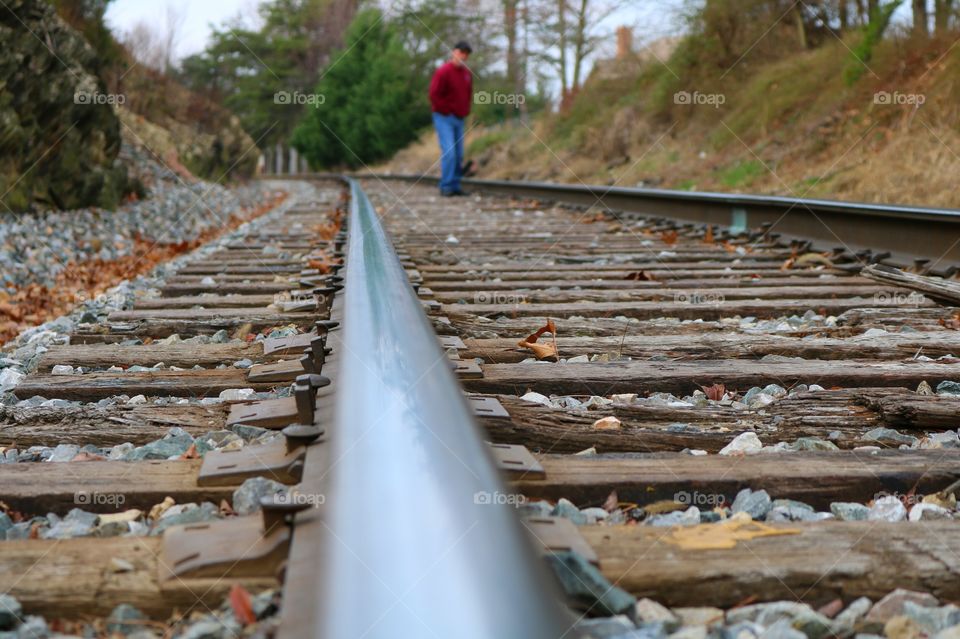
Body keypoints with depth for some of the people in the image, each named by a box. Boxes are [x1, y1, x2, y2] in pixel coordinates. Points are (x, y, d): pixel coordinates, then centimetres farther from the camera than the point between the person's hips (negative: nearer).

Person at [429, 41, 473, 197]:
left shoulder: (467, 73, 11)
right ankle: (446, 186, -11)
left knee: (459, 155, 5)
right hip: (444, 118, -7)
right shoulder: (443, 71, -12)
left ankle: (455, 186, 11)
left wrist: (465, 111, 12)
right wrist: (447, 111, -10)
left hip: (459, 119, 7)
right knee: (449, 152, -15)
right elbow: (434, 95, -14)